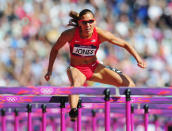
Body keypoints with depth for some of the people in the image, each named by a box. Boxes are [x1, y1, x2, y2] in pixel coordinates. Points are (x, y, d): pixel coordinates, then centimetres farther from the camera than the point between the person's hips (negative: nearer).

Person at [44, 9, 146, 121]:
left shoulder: (100, 34, -18)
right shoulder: (70, 34, -20)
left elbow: (125, 44, -8)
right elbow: (55, 49, -1)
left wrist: (138, 59, -17)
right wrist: (50, 70, -2)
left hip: (94, 68, 3)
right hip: (76, 69, -3)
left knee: (128, 84, -8)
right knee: (76, 84, -41)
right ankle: (73, 112, -64)